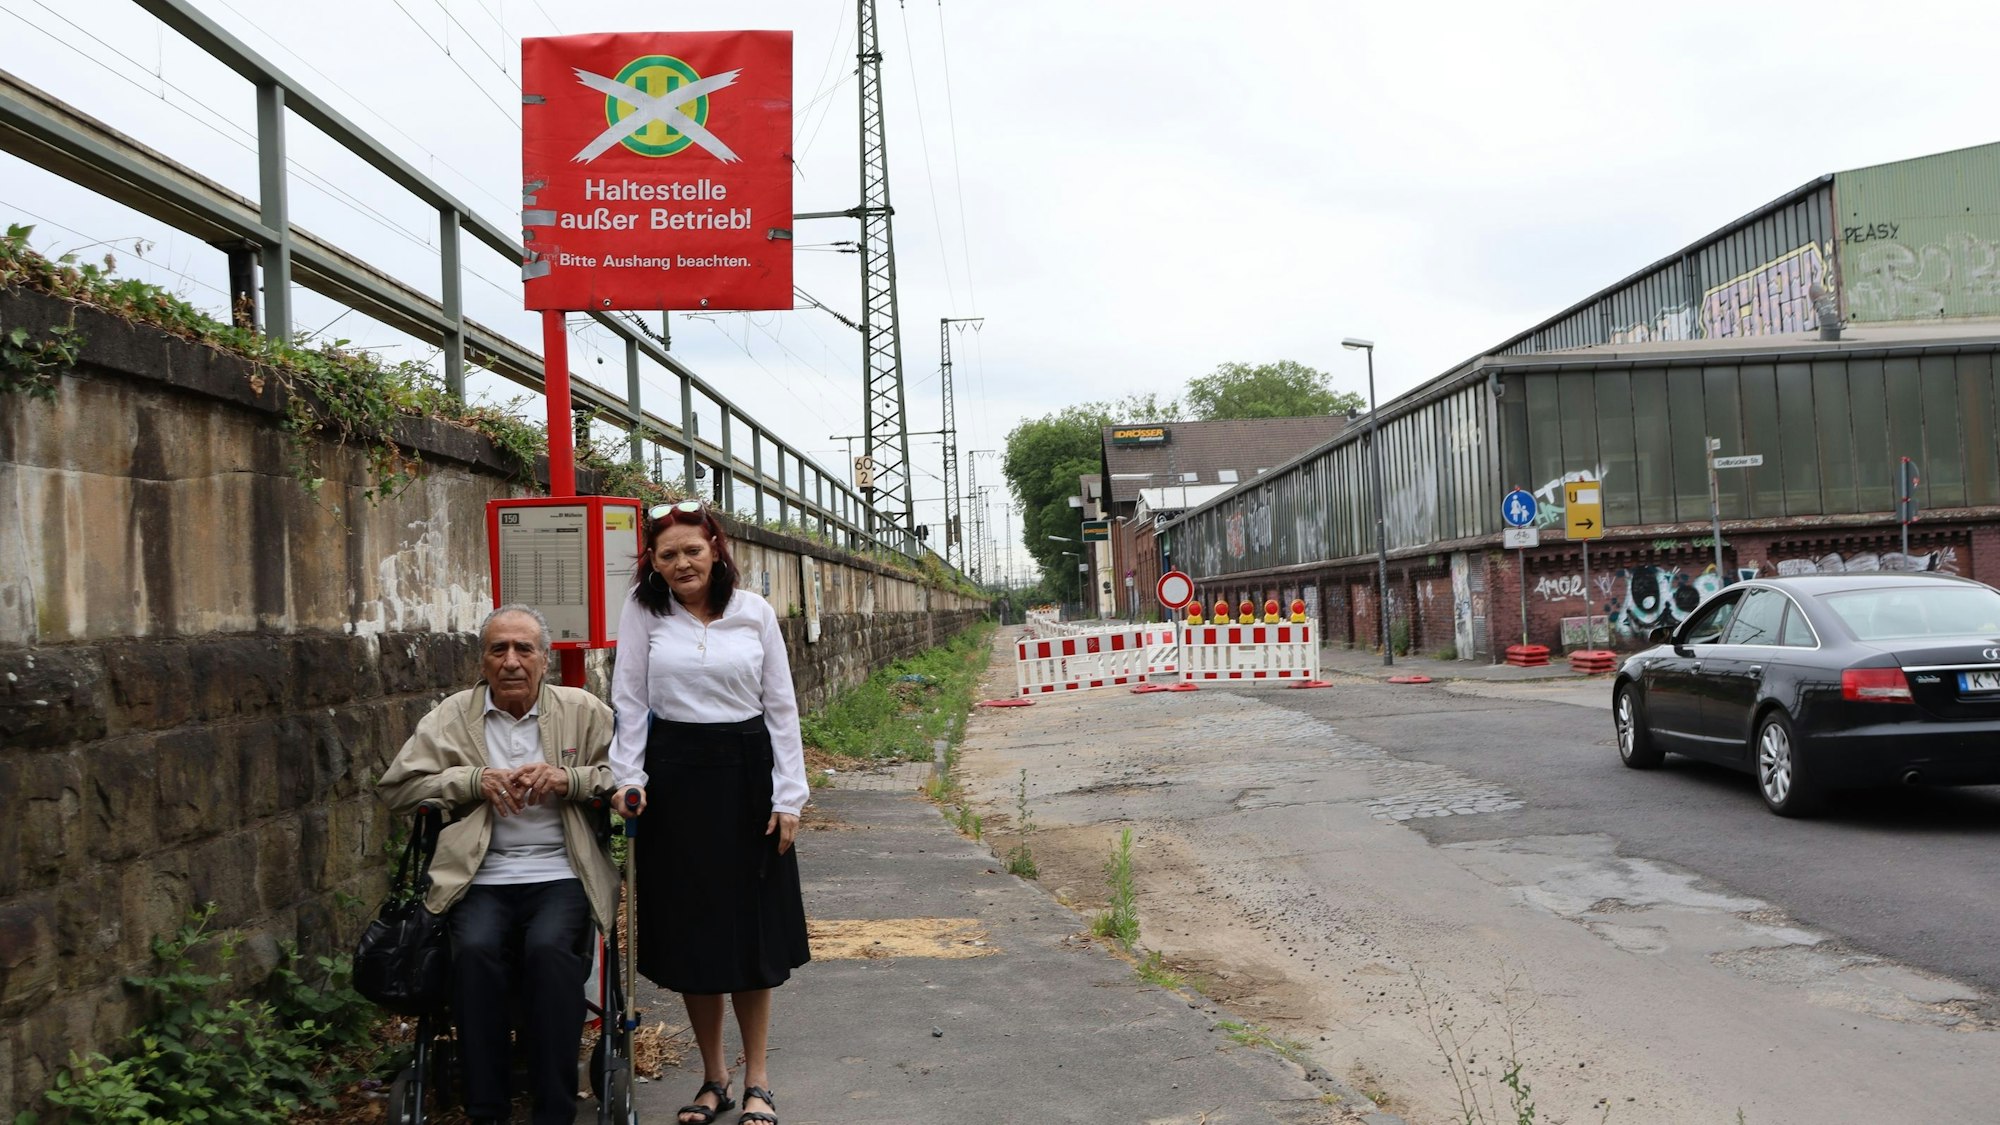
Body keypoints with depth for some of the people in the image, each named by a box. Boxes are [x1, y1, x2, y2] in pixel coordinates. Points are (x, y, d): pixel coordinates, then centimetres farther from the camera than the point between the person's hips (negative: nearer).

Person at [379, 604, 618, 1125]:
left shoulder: (585, 711, 10)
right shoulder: (451, 717, 12)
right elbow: (398, 785, 6)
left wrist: (568, 779, -11)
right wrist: (475, 781, -7)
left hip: (560, 873, -1)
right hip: (483, 876, 1)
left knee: (550, 948, -31)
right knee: (475, 949, -30)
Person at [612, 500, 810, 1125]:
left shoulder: (754, 612, 0)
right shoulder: (643, 611, 0)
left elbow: (781, 705, 1)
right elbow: (628, 702, 2)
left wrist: (789, 796, -3)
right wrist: (629, 778, -7)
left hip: (747, 773, 0)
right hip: (675, 775, 0)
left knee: (752, 931, 4)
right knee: (690, 930, 5)